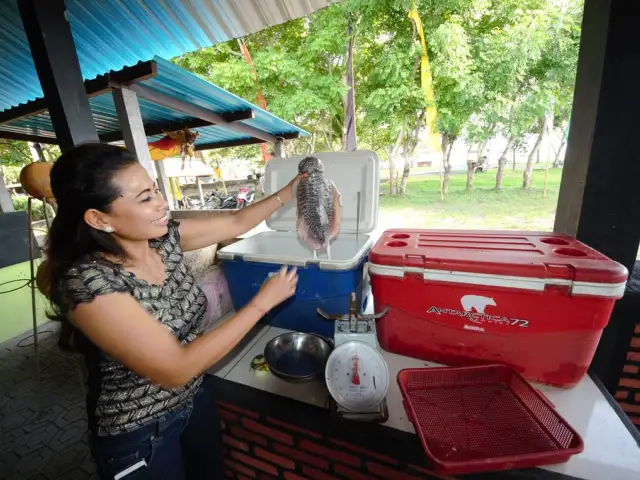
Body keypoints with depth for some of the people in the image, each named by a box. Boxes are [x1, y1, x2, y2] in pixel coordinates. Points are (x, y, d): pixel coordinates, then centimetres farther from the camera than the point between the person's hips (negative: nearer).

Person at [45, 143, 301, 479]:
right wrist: (262, 302, -30)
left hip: (196, 395, 5)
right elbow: (176, 369, -31)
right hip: (138, 432, -5)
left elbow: (235, 224, -2)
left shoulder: (164, 239, -13)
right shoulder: (87, 282, -31)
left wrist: (288, 192, -6)